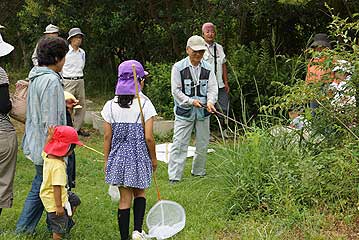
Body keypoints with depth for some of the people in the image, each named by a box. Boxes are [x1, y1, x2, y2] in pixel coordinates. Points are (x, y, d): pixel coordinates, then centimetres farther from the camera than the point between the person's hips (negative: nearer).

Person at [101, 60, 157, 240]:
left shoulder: (110, 105, -3)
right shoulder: (145, 104, -11)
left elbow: (107, 137, 0)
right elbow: (148, 137, -11)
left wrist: (106, 160, 11)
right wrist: (154, 158, 3)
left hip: (119, 156, 2)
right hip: (139, 157, -2)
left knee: (125, 198, 10)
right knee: (139, 193, 19)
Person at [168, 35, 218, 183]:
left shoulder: (208, 68, 3)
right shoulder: (178, 67, -6)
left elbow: (212, 88, 0)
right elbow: (176, 90, -8)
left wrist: (210, 101, -20)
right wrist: (191, 101, -20)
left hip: (203, 111, 4)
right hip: (184, 111, -4)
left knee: (203, 144, 13)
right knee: (179, 144, -7)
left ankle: (198, 171, 31)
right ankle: (174, 176, -3)